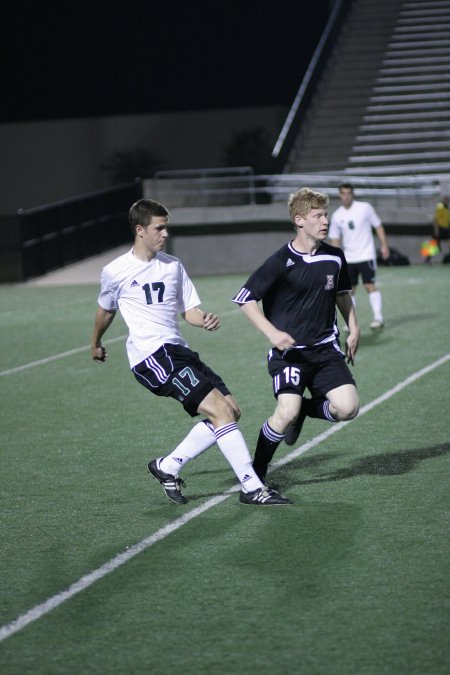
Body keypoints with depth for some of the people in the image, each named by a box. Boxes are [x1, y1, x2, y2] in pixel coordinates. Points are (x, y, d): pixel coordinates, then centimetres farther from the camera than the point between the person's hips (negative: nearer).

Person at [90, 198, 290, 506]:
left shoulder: (173, 266, 13)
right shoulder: (116, 272, 0)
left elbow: (189, 310, 15)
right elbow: (106, 310, 18)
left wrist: (206, 320, -7)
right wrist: (96, 344, 32)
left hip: (179, 350, 7)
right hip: (152, 356, -7)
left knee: (231, 410, -1)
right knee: (220, 410, -19)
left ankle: (168, 467, 10)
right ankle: (252, 488, -17)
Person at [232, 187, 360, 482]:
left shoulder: (334, 257, 4)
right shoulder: (281, 262, -12)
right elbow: (245, 298, -8)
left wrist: (354, 330, 18)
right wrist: (272, 333, -18)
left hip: (325, 348, 5)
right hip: (288, 350, -5)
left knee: (348, 407, -14)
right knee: (286, 413, -21)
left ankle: (306, 408, 18)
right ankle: (256, 472, 1)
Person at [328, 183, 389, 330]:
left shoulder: (365, 208, -4)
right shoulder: (337, 216, 4)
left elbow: (378, 226, 2)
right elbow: (334, 238, 10)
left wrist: (384, 245, -4)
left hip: (366, 255, -3)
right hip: (348, 258, 4)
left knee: (370, 285, -10)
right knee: (350, 289, 3)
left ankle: (378, 318, -7)